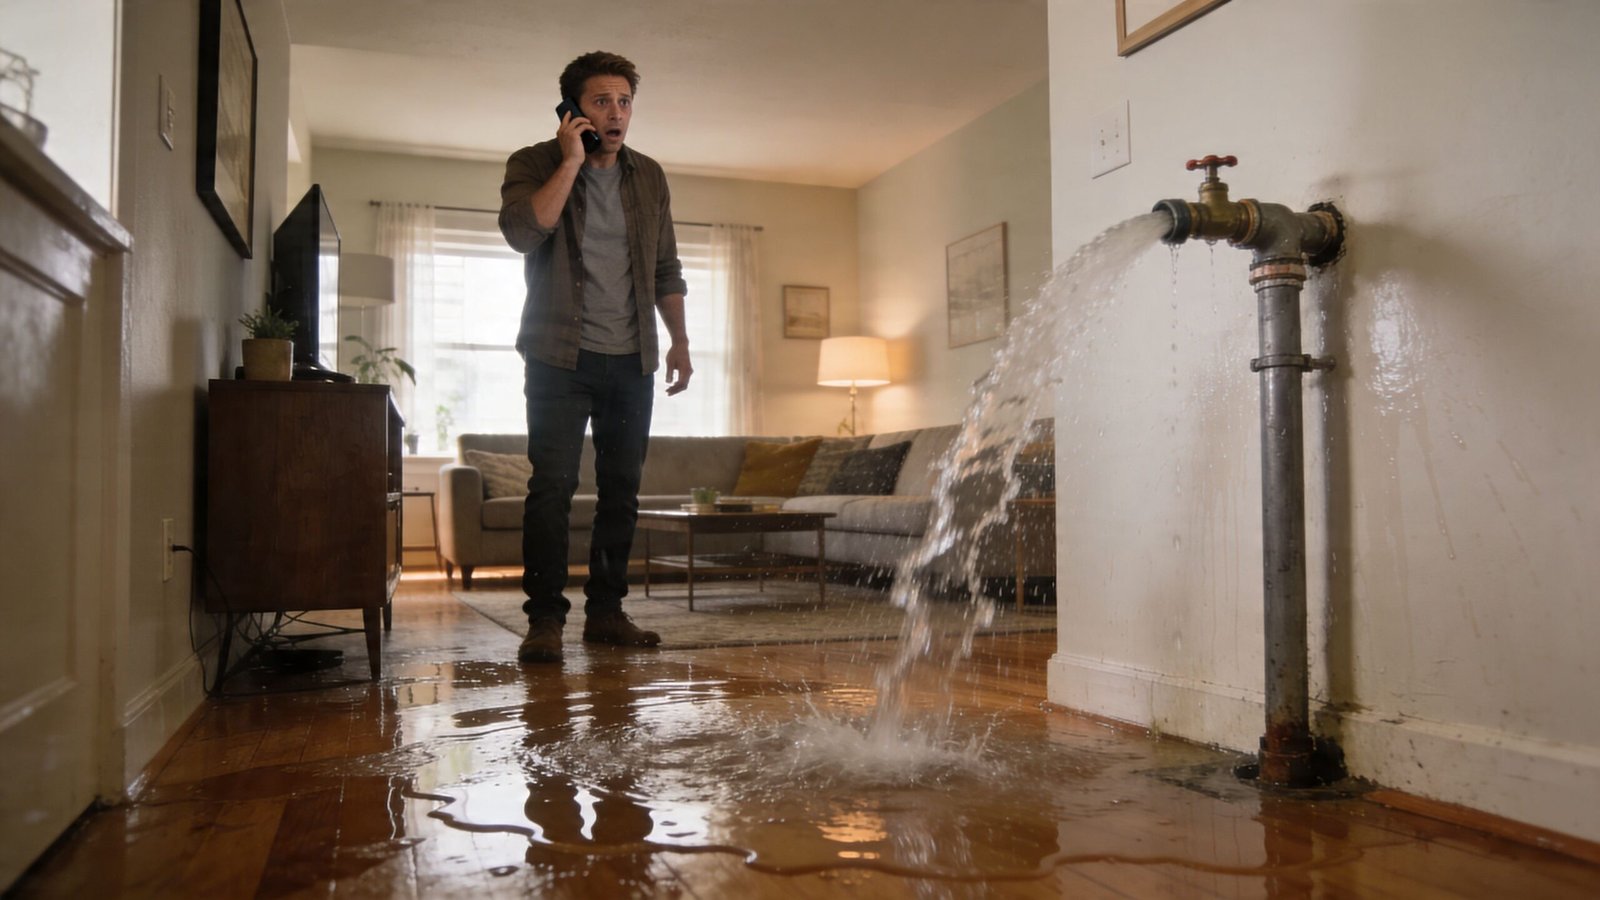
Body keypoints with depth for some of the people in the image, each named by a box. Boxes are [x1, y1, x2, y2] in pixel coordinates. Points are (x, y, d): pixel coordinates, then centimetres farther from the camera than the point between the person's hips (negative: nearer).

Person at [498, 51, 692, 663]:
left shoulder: (648, 177, 13)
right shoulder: (535, 164, 1)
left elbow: (666, 269, 17)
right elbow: (523, 232, -20)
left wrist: (679, 340, 9)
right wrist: (571, 161, -15)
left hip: (631, 360, 4)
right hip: (561, 359, -4)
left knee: (622, 491, 5)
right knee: (552, 487, -8)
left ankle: (606, 612, 13)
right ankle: (545, 619, -2)